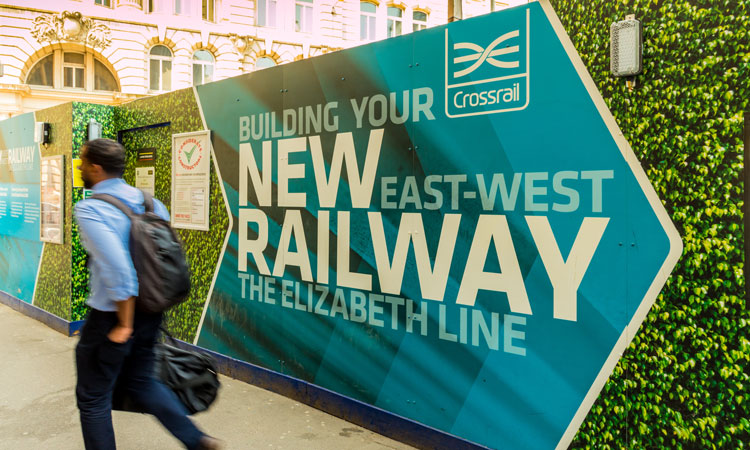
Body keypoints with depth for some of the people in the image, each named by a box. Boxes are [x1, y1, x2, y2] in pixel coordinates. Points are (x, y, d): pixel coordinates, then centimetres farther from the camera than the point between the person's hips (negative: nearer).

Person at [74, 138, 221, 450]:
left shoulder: (88, 209, -18)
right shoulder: (149, 201, 3)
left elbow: (117, 268, -28)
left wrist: (124, 325, -18)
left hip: (112, 316, -7)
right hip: (151, 313, 7)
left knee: (93, 399, 14)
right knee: (141, 381, 25)